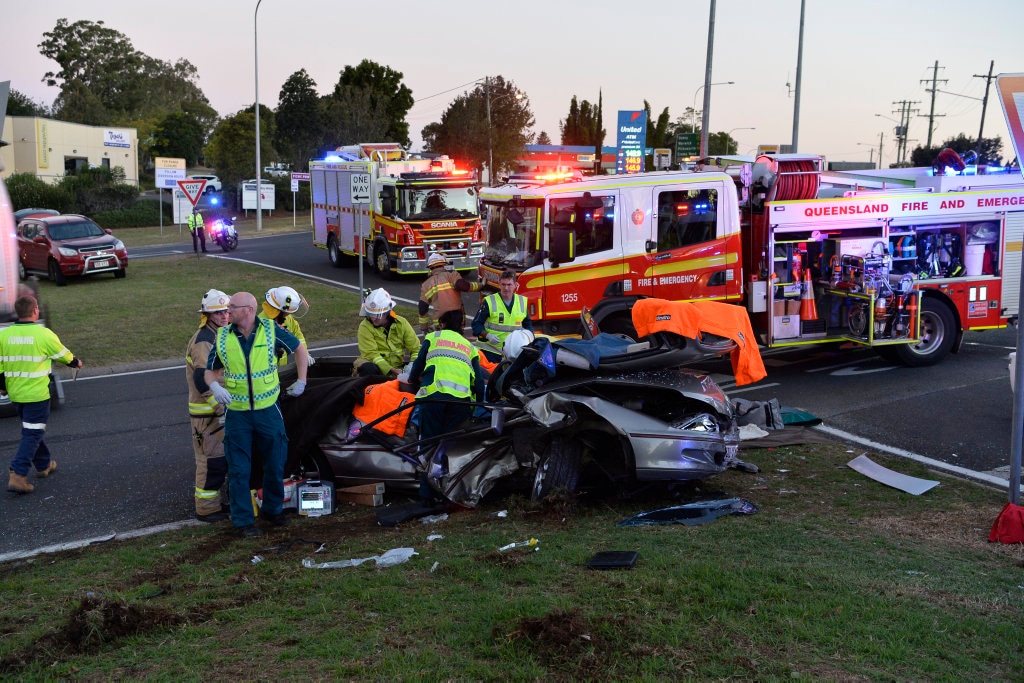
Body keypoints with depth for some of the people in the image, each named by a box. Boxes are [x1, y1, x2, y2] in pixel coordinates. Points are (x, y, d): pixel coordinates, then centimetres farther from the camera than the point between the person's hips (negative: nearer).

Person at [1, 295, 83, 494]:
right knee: (33, 434, -1)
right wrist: (76, 362, 22)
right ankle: (18, 475, -11)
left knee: (31, 430, 21)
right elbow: (63, 355, 1)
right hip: (37, 394, -5)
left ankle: (43, 465, 36)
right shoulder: (44, 334, -14)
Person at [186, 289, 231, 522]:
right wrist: (219, 406, -26)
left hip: (219, 409, 10)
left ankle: (214, 501, 29)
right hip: (207, 412, -10)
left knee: (222, 457, 17)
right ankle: (207, 508, 6)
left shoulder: (221, 335, 14)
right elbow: (202, 379, -27)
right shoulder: (203, 341, -19)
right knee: (212, 459, -4)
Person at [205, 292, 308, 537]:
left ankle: (273, 509, 30)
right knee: (239, 469, 3)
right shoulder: (222, 336, -2)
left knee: (275, 463, 10)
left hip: (268, 409, 0)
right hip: (237, 413, 0)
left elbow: (299, 348, 9)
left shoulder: (271, 330, -6)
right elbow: (210, 371, 6)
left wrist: (301, 381, 7)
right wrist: (215, 386, -17)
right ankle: (243, 520, 14)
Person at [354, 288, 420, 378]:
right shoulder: (365, 327, -9)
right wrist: (391, 370, -29)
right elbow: (371, 354, -18)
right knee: (368, 369, -38)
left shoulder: (401, 323, 1)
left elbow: (416, 348, 2)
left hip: (397, 366, 3)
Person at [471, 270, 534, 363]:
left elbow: (528, 324, 18)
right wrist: (487, 335, -20)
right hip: (490, 350, -3)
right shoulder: (489, 302, -7)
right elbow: (476, 323, -3)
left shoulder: (522, 302, 6)